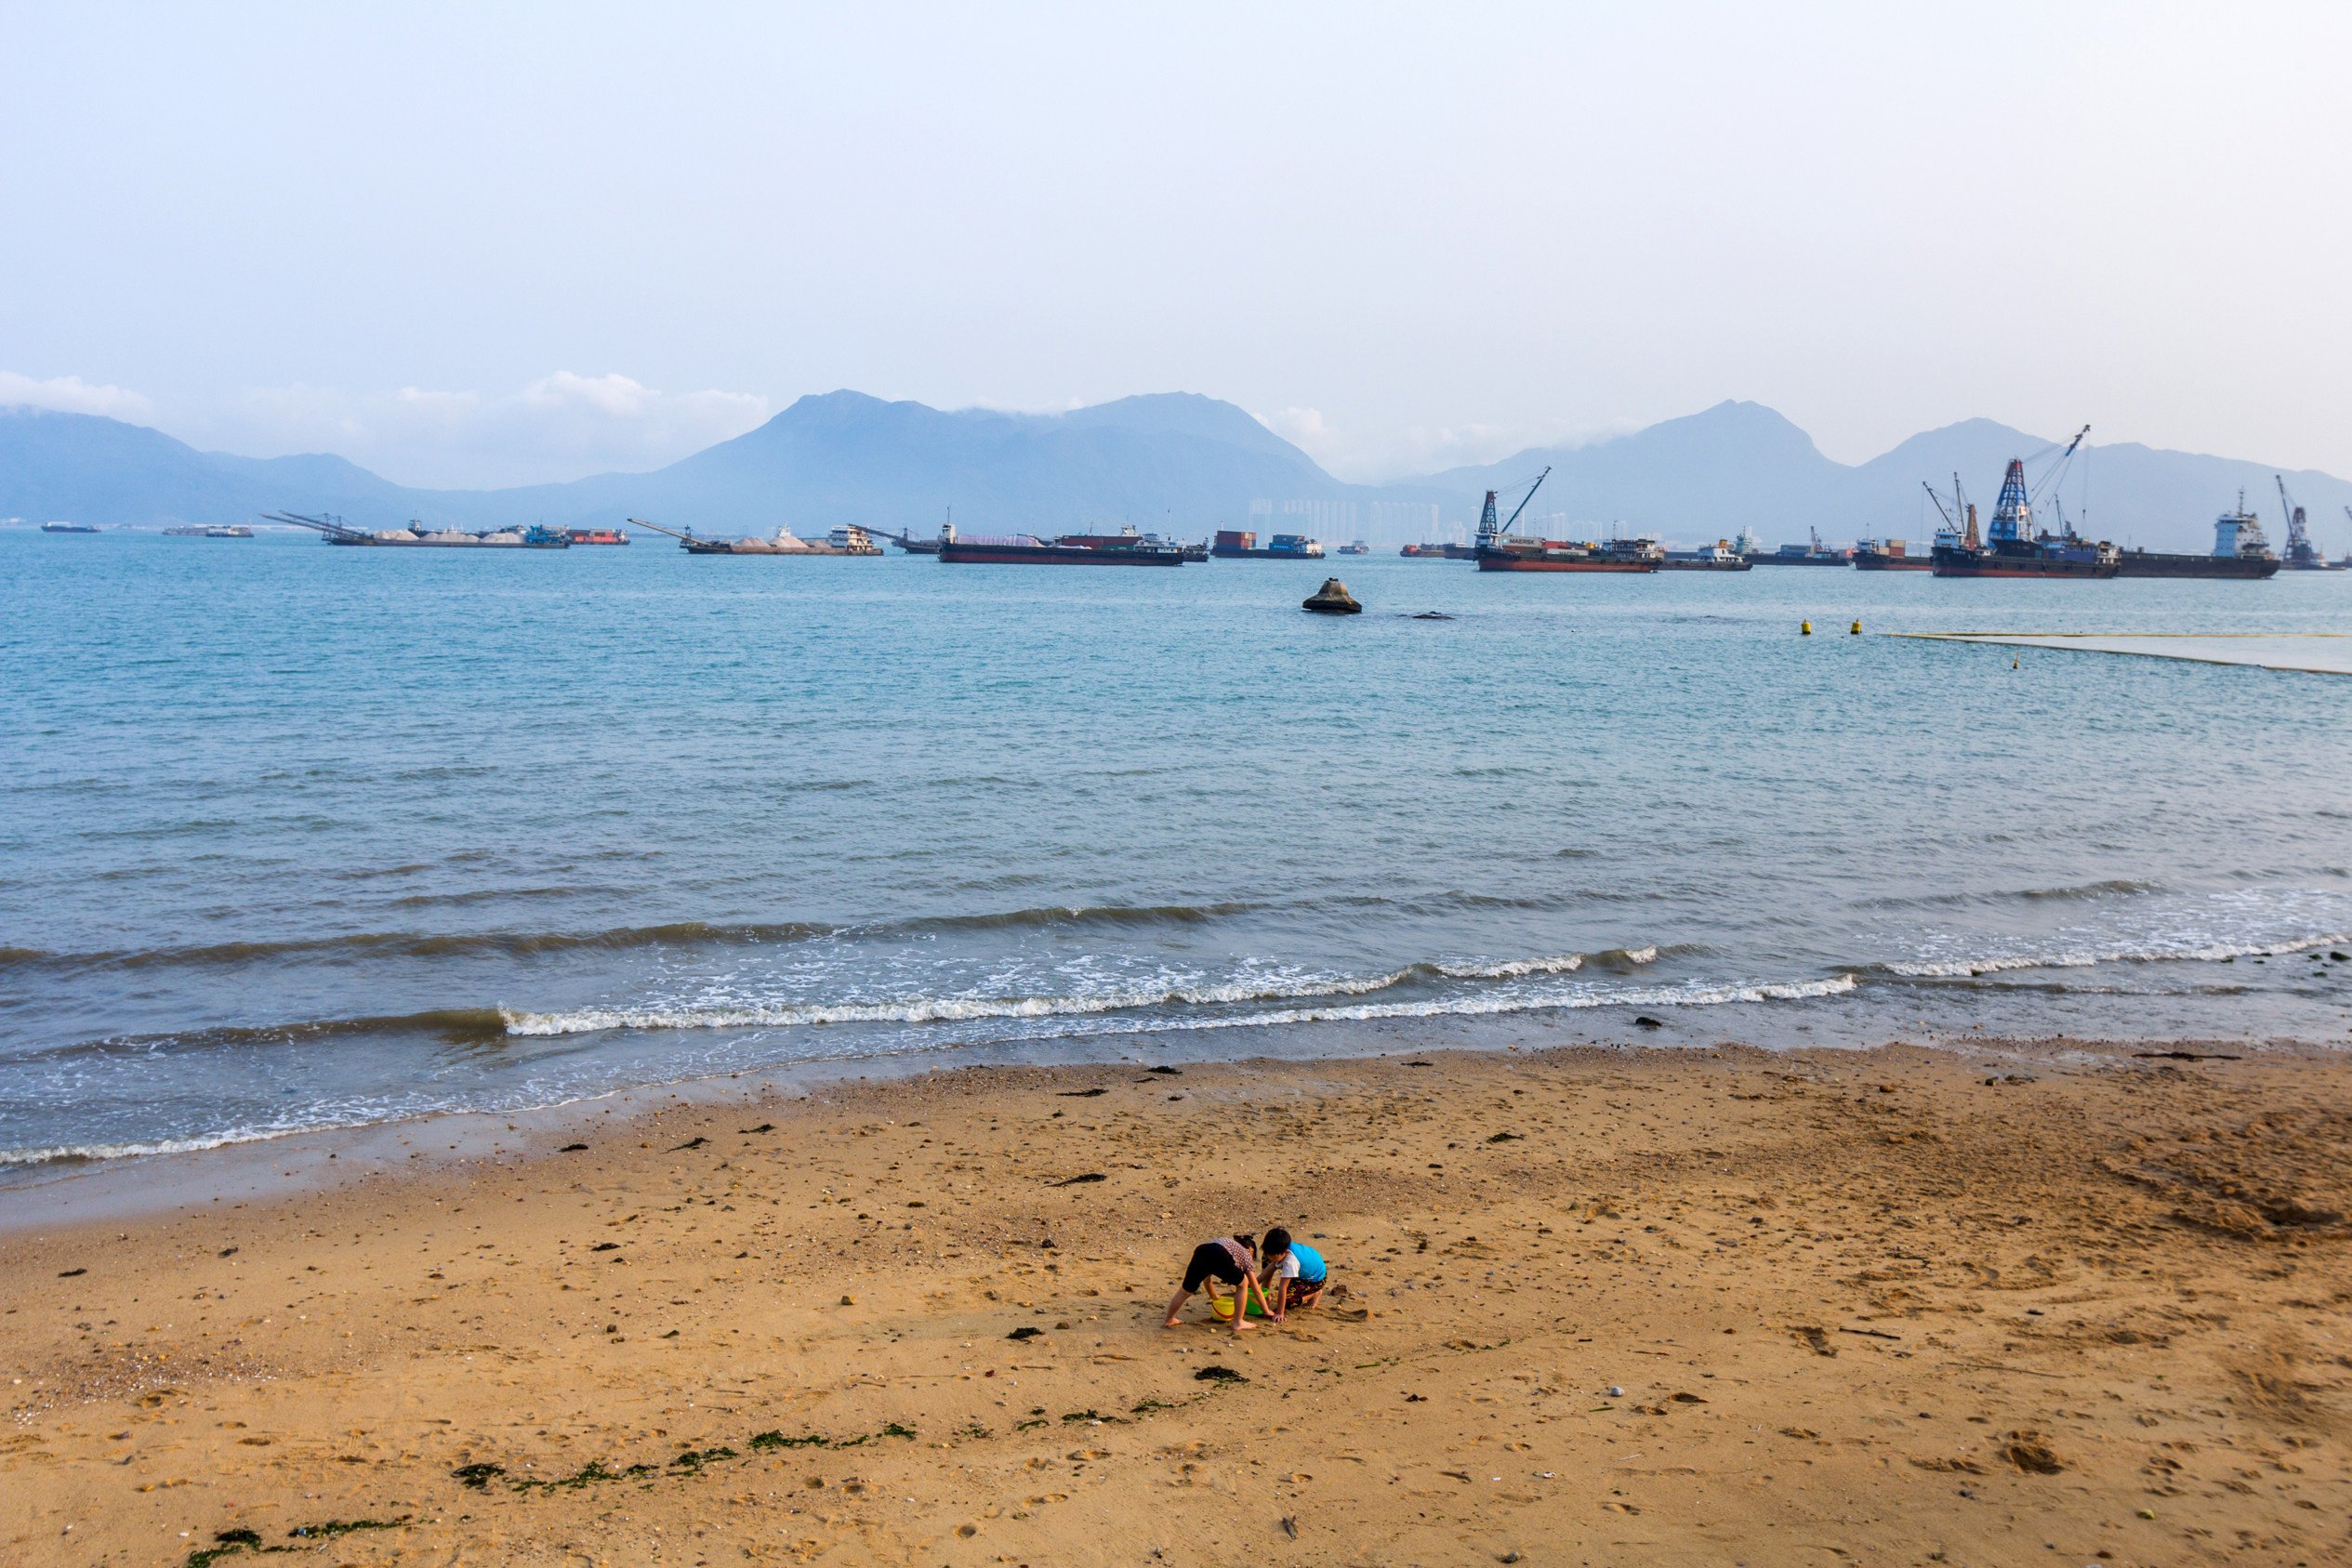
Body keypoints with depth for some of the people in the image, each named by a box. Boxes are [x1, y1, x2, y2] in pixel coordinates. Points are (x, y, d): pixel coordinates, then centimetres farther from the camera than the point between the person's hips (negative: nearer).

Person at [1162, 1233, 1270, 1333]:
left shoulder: (1229, 1243, 45)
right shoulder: (1246, 1255, 32)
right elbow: (1256, 1289, 31)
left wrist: (1214, 1296, 63)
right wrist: (1267, 1311, 41)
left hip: (1200, 1252, 5)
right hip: (1220, 1257, -5)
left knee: (1185, 1291, 24)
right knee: (1243, 1284, 19)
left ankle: (1169, 1320, 32)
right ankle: (1238, 1323, 20)